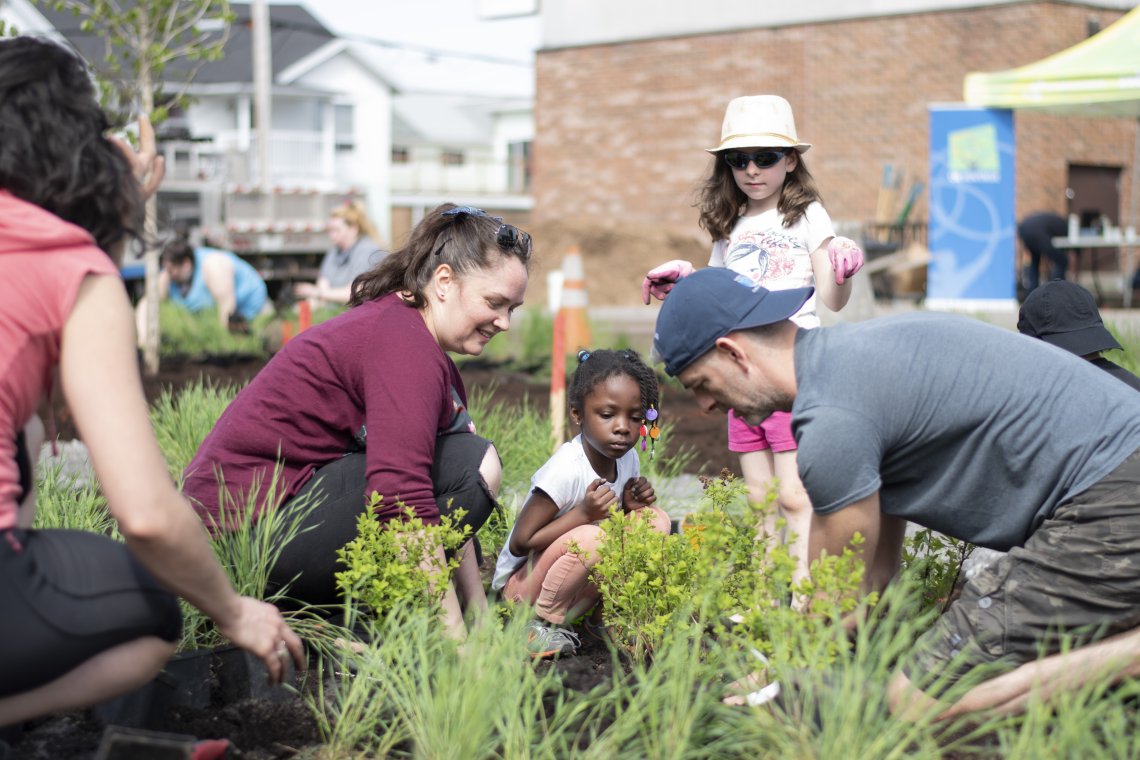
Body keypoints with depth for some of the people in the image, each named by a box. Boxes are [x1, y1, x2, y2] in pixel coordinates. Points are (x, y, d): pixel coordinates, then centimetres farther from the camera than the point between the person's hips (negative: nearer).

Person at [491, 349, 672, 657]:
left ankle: (606, 615, 3)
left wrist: (630, 506, -10)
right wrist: (583, 513, -32)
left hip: (582, 580, 8)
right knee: (591, 538, -35)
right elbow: (520, 543, -25)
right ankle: (539, 625, -13)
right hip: (522, 582, -7)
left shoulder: (628, 459, -4)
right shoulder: (566, 470, -27)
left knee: (656, 520, -4)